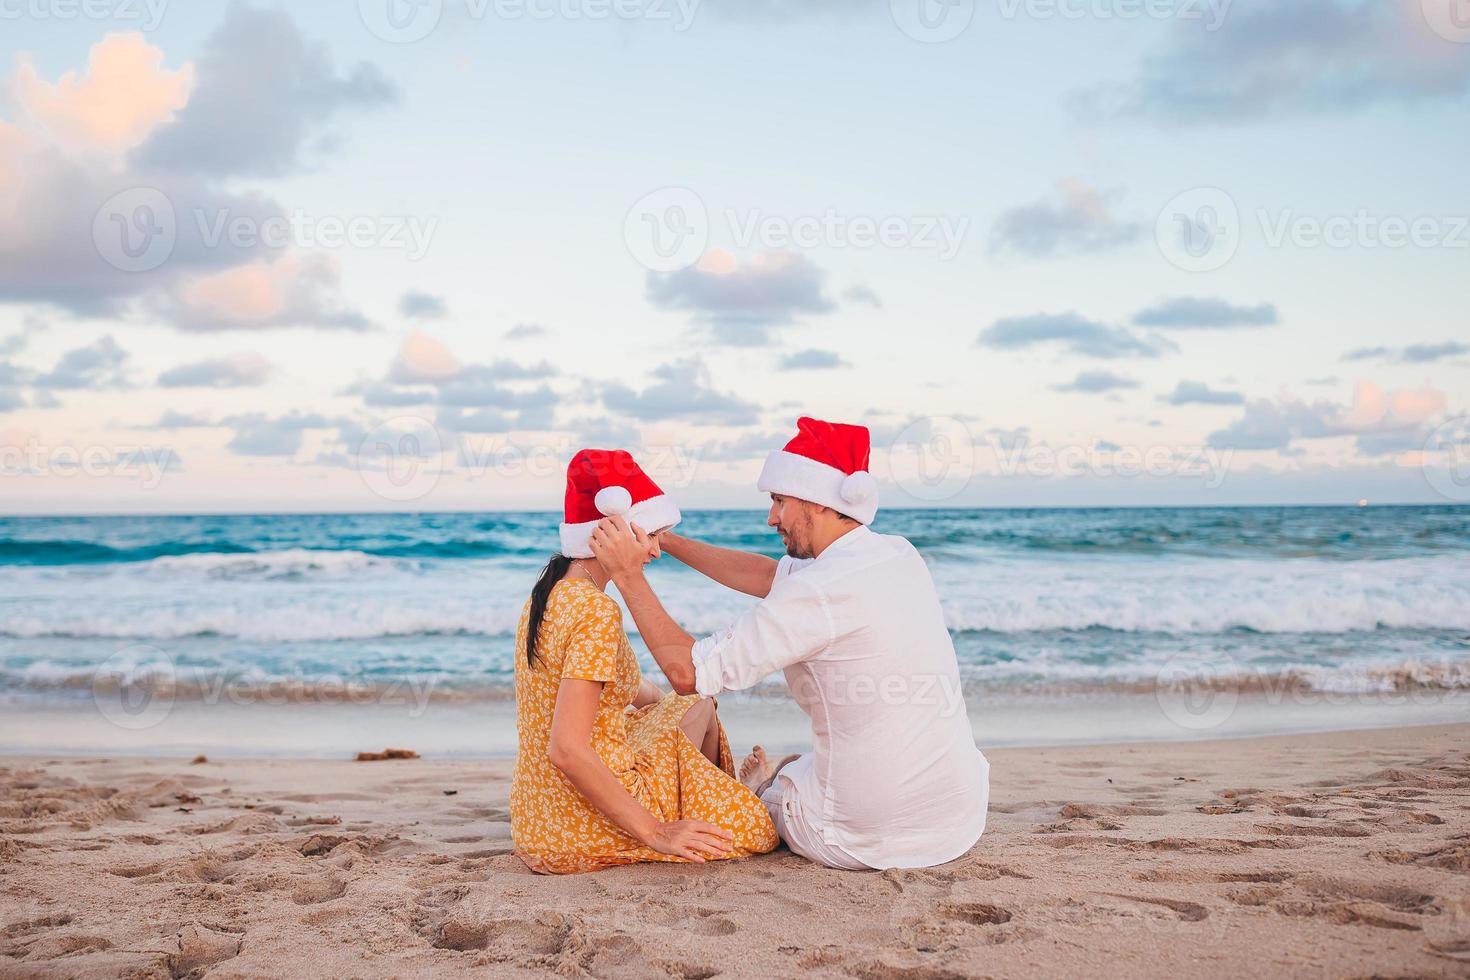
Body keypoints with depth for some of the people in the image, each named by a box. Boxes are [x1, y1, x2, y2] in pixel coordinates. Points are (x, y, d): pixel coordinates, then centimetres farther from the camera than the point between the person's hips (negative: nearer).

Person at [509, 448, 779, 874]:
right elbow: (566, 750, -27)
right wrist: (654, 833, -21)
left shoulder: (547, 595, 6)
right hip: (585, 834, -9)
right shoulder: (598, 611, -22)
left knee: (696, 707, 23)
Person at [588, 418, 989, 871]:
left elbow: (689, 672, -19)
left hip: (868, 840, -6)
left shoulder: (821, 591, -23)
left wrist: (629, 575, -13)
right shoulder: (900, 556, 1)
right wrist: (664, 539, 14)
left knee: (767, 776, 26)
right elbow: (769, 576, 14)